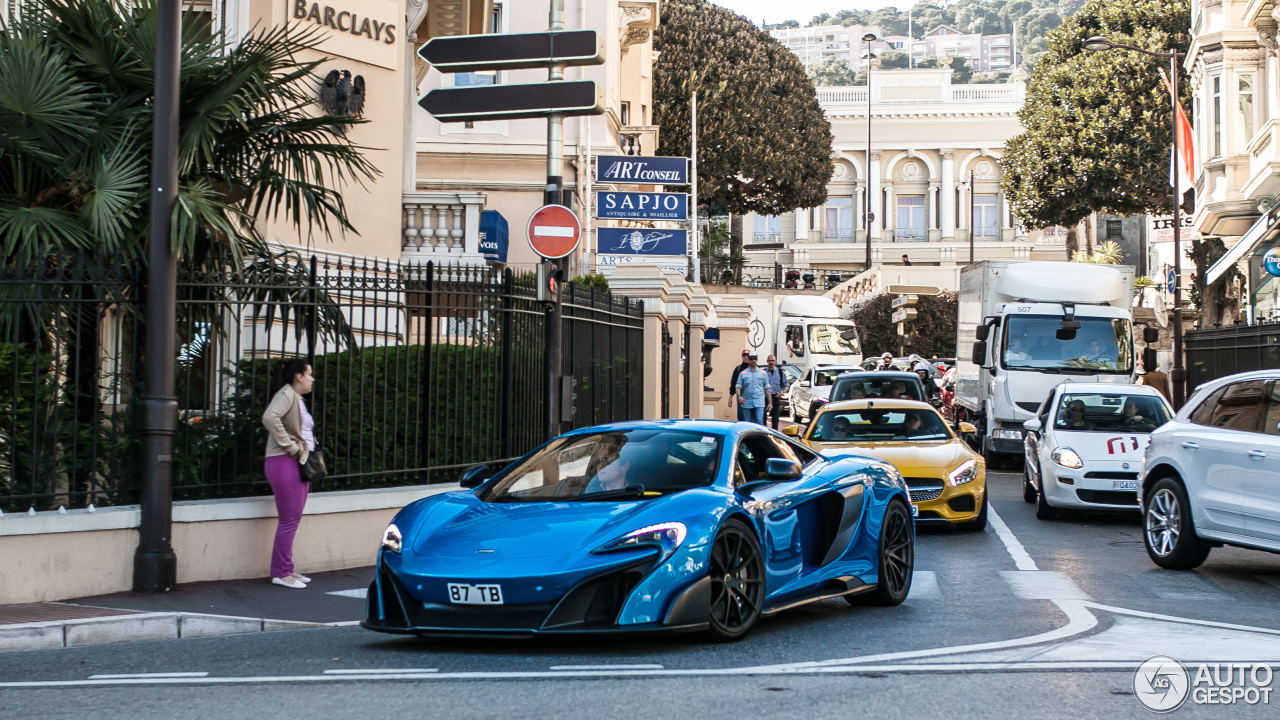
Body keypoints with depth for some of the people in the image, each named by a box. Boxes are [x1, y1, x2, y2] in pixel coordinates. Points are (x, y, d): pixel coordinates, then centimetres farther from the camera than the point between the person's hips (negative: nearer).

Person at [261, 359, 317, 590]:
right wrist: (292, 447, -23)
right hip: (285, 463, -10)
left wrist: (308, 450, 9)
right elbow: (270, 417, -27)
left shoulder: (298, 399, 20)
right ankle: (280, 572, -2)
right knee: (289, 519, -7)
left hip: (299, 464, 10)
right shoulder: (286, 394, -10)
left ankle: (286, 569, 18)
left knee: (293, 519, 12)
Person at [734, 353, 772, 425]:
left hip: (759, 403, -1)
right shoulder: (743, 373, 9)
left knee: (759, 422, -12)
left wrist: (770, 402, 6)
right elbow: (738, 386, 4)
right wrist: (739, 396, -16)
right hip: (746, 403, 1)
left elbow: (767, 388, 11)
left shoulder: (763, 373, 11)